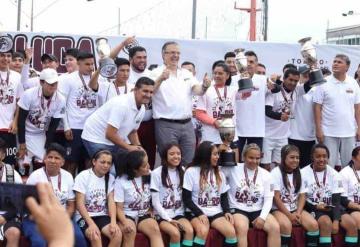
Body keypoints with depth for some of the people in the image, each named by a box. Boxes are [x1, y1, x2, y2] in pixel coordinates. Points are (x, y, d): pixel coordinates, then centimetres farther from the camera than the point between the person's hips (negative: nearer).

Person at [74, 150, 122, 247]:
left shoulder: (110, 178, 6)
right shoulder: (83, 176, -7)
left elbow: (111, 201, -1)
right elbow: (80, 204, -12)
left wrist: (113, 222, -19)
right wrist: (91, 224, -25)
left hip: (102, 216, 4)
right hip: (84, 217, -4)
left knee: (117, 234, -25)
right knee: (95, 237, -33)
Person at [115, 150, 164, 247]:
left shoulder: (149, 176, 1)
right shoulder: (121, 180, -8)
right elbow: (119, 208, -9)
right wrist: (125, 223, -27)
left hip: (144, 215, 3)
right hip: (127, 215, -3)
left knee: (155, 229, -29)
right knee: (130, 232, -35)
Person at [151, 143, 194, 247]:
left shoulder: (182, 172, 8)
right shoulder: (156, 173, -7)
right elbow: (155, 201, -8)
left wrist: (180, 217, -3)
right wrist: (168, 219, -13)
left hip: (178, 214, 4)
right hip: (162, 215, -4)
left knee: (190, 230, -25)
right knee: (175, 233, -29)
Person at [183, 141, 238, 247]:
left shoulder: (219, 174, 17)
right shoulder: (191, 172, -2)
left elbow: (224, 196, 17)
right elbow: (186, 198, -5)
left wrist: (226, 211, -3)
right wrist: (200, 214, -17)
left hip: (216, 213, 5)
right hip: (196, 213, -4)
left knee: (231, 231, -24)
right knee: (203, 231, -36)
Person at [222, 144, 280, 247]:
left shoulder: (265, 174, 5)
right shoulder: (233, 169, -2)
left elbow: (268, 199, 2)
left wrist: (262, 217, -11)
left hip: (258, 211, 3)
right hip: (238, 210, -3)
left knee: (275, 227, -22)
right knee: (242, 228, -35)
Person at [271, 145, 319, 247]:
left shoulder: (299, 173, 9)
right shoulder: (276, 172, -8)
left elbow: (302, 196, 5)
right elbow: (276, 198, -12)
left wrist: (298, 213, -12)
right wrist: (289, 215, -17)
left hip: (295, 208, 5)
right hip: (279, 209, -5)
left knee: (313, 224, -20)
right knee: (286, 225, -36)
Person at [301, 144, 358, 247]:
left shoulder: (334, 174, 2)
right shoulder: (304, 174, -7)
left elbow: (336, 200, -3)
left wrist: (336, 221, -16)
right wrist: (316, 206, -20)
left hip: (330, 208, 4)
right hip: (313, 209, -4)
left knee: (351, 224, -19)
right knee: (326, 223, -33)